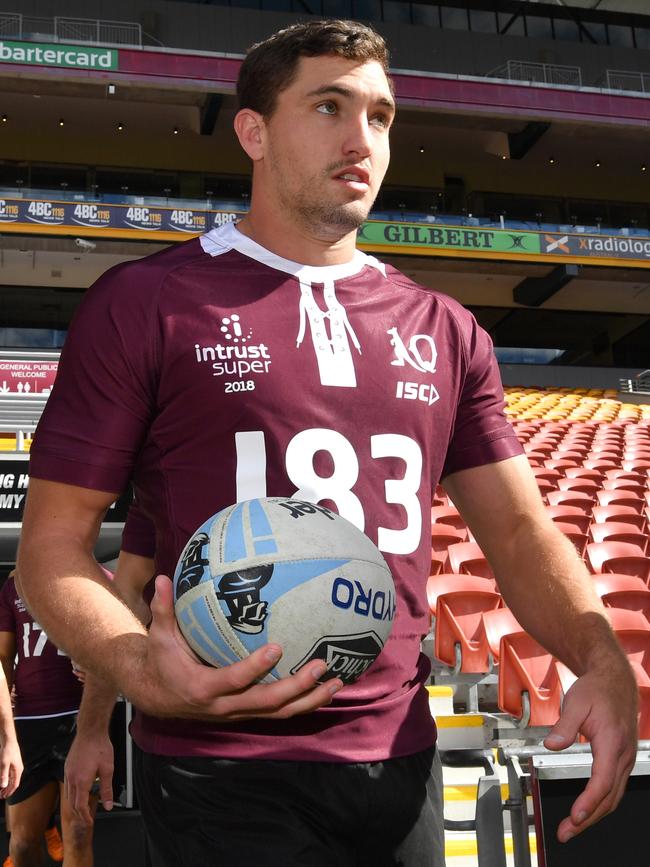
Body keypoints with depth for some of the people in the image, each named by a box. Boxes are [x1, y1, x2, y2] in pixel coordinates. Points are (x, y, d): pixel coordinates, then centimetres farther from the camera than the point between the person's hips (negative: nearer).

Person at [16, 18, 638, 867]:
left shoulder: (447, 333, 8)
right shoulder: (143, 304, -5)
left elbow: (519, 528, 7)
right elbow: (53, 543, -5)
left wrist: (603, 658, -11)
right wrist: (146, 670, -24)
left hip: (402, 762, 5)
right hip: (224, 773, -4)